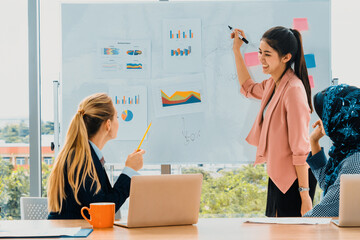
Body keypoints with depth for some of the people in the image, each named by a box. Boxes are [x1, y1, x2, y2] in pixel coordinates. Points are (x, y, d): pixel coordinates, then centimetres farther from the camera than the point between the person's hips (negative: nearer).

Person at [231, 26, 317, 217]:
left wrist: (304, 194, -22)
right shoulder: (273, 84, 7)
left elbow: (300, 147, -22)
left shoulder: (293, 90, -21)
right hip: (277, 176, 10)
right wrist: (236, 51, 24)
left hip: (294, 179, -10)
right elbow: (248, 89, 32)